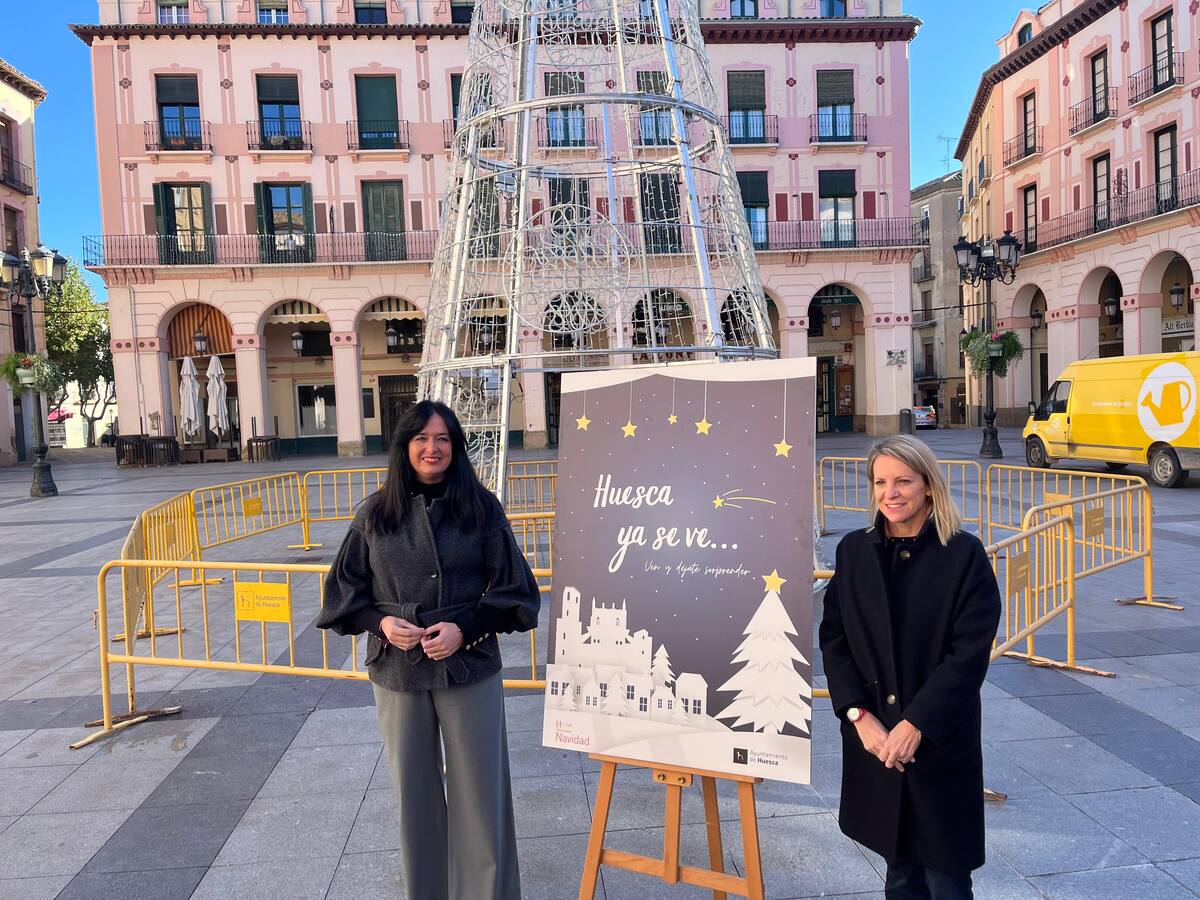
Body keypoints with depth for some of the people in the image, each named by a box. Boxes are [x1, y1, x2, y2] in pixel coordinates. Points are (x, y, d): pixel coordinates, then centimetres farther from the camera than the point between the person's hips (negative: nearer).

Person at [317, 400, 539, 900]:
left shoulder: (482, 508, -3)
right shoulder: (376, 514, 1)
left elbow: (512, 586, -1)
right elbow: (345, 587, 9)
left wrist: (466, 628, -15)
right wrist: (380, 622, -9)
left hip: (469, 669, -2)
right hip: (396, 671, 2)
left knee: (478, 791, 5)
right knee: (414, 791, 14)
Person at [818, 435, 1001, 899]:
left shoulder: (965, 554, -9)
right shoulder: (854, 550, 2)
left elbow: (970, 652, -13)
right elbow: (833, 638, 1)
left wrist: (916, 725, -17)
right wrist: (860, 716, -9)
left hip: (941, 740, -3)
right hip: (873, 738, 3)